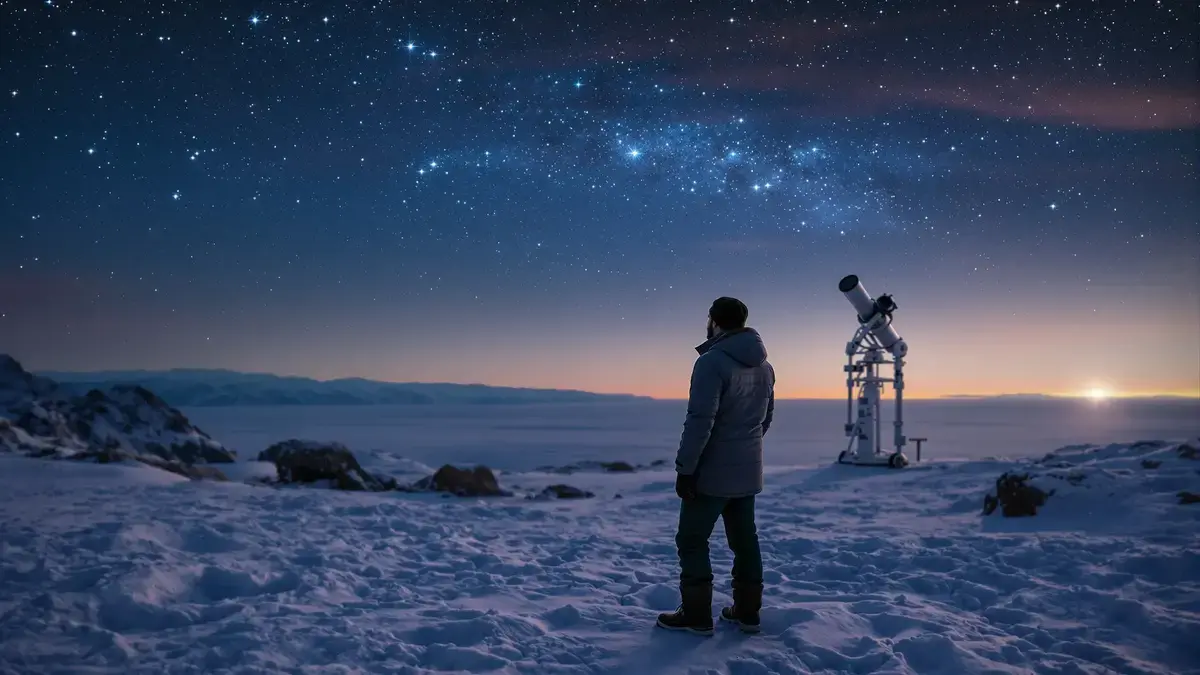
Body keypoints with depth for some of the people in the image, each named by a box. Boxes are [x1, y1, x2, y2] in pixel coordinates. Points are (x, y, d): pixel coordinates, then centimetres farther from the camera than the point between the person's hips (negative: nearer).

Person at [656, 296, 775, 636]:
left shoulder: (712, 362, -19)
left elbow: (700, 421, -23)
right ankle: (747, 611, 21)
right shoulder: (764, 366, 8)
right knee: (744, 539, 15)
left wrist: (685, 468, -19)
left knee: (692, 541, 3)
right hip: (748, 472, 8)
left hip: (713, 472, -8)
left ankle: (696, 616, 6)